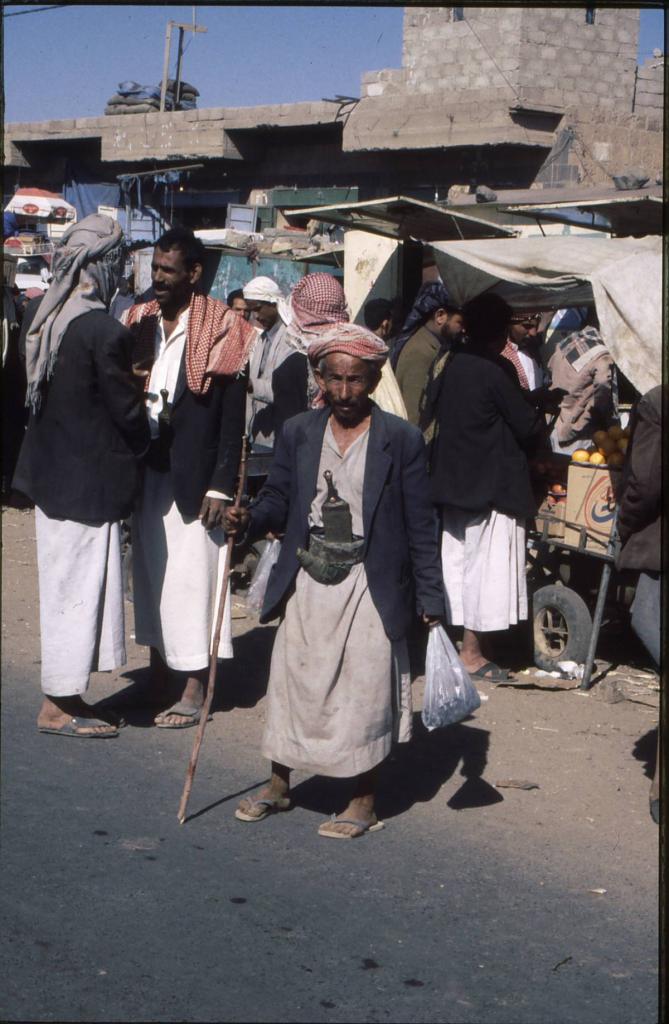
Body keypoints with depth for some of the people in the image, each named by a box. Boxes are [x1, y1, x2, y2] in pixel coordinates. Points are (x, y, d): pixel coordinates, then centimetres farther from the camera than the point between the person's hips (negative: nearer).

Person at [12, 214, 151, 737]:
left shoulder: (41, 316, 3)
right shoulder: (104, 331, -22)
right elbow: (127, 410, -16)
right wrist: (143, 444, 4)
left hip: (50, 468, 8)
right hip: (90, 478, -8)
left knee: (62, 586, 17)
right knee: (80, 589, 4)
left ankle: (65, 697, 27)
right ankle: (60, 706, 14)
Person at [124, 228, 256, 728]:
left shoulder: (220, 329, -7)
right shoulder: (140, 322, 9)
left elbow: (233, 417, -9)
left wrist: (221, 486, -13)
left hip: (193, 475, -6)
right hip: (145, 470, 6)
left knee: (191, 575, -1)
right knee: (150, 570, 12)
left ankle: (194, 690, 7)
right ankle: (161, 672, 25)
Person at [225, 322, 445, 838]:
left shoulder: (401, 439, -5)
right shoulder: (297, 433, 5)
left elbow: (420, 524, -4)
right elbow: (279, 501, 9)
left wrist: (431, 600, -6)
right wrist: (250, 519, -13)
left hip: (369, 589, -3)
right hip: (306, 584, 3)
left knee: (365, 690, 2)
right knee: (292, 681, 11)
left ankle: (363, 803, 19)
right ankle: (279, 785, 32)